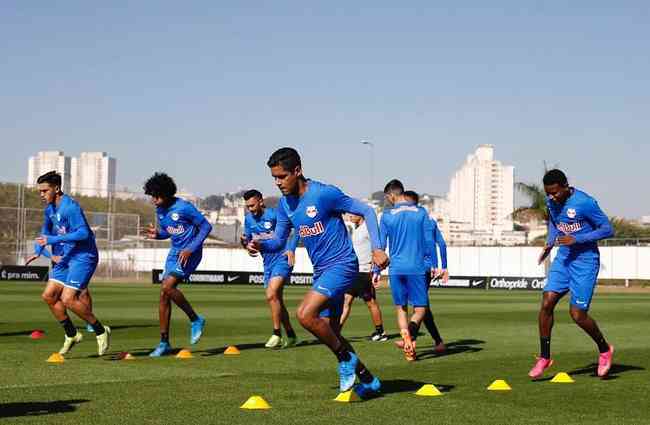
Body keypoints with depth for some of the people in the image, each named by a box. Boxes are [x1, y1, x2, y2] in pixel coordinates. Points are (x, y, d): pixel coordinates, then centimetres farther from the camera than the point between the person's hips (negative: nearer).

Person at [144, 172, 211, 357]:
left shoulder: (184, 208, -17)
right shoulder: (160, 210, 6)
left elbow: (206, 226, -13)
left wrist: (191, 249, -19)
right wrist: (157, 234, -3)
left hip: (189, 254, -8)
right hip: (174, 253, 8)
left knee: (167, 287, -23)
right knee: (163, 295, 3)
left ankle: (195, 320, -4)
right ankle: (164, 342, 10)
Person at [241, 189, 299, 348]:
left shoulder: (274, 215, -14)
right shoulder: (249, 219, 6)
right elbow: (248, 242, 16)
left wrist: (291, 249, -17)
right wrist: (244, 242, -8)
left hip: (282, 259, -8)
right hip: (268, 262, 8)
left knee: (271, 295, -22)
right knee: (276, 300, 12)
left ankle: (277, 335, -14)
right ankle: (291, 336, 25)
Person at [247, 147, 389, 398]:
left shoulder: (324, 194, -16)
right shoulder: (285, 204, 6)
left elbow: (366, 211, -9)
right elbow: (279, 241, 13)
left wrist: (377, 248, -16)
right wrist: (260, 246, -9)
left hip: (341, 265, -8)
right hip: (321, 271, 8)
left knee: (305, 314, -24)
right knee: (329, 332, 10)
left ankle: (345, 358, -3)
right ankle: (368, 380, 25)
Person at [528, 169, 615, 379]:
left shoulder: (584, 203, -20)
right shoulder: (551, 201, 0)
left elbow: (608, 229, -14)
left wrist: (576, 239, -22)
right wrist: (549, 243, 5)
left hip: (585, 261, -6)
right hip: (563, 258, 6)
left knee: (577, 314, -7)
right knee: (547, 303, -8)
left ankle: (604, 350, 20)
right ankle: (544, 357, 4)